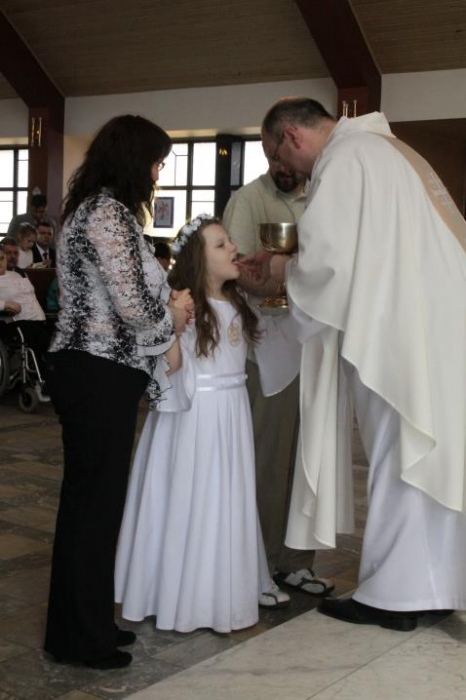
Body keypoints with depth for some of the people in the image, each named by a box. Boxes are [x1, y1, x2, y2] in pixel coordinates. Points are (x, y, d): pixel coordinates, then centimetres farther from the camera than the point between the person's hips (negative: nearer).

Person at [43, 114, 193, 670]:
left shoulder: (92, 209, 18)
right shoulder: (109, 212, -15)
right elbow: (133, 304, -19)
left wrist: (166, 305, 12)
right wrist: (173, 316, 1)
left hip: (93, 371, 10)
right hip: (99, 375, -10)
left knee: (90, 498, 15)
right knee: (96, 501, -1)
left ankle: (84, 624, 26)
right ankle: (80, 637, 11)